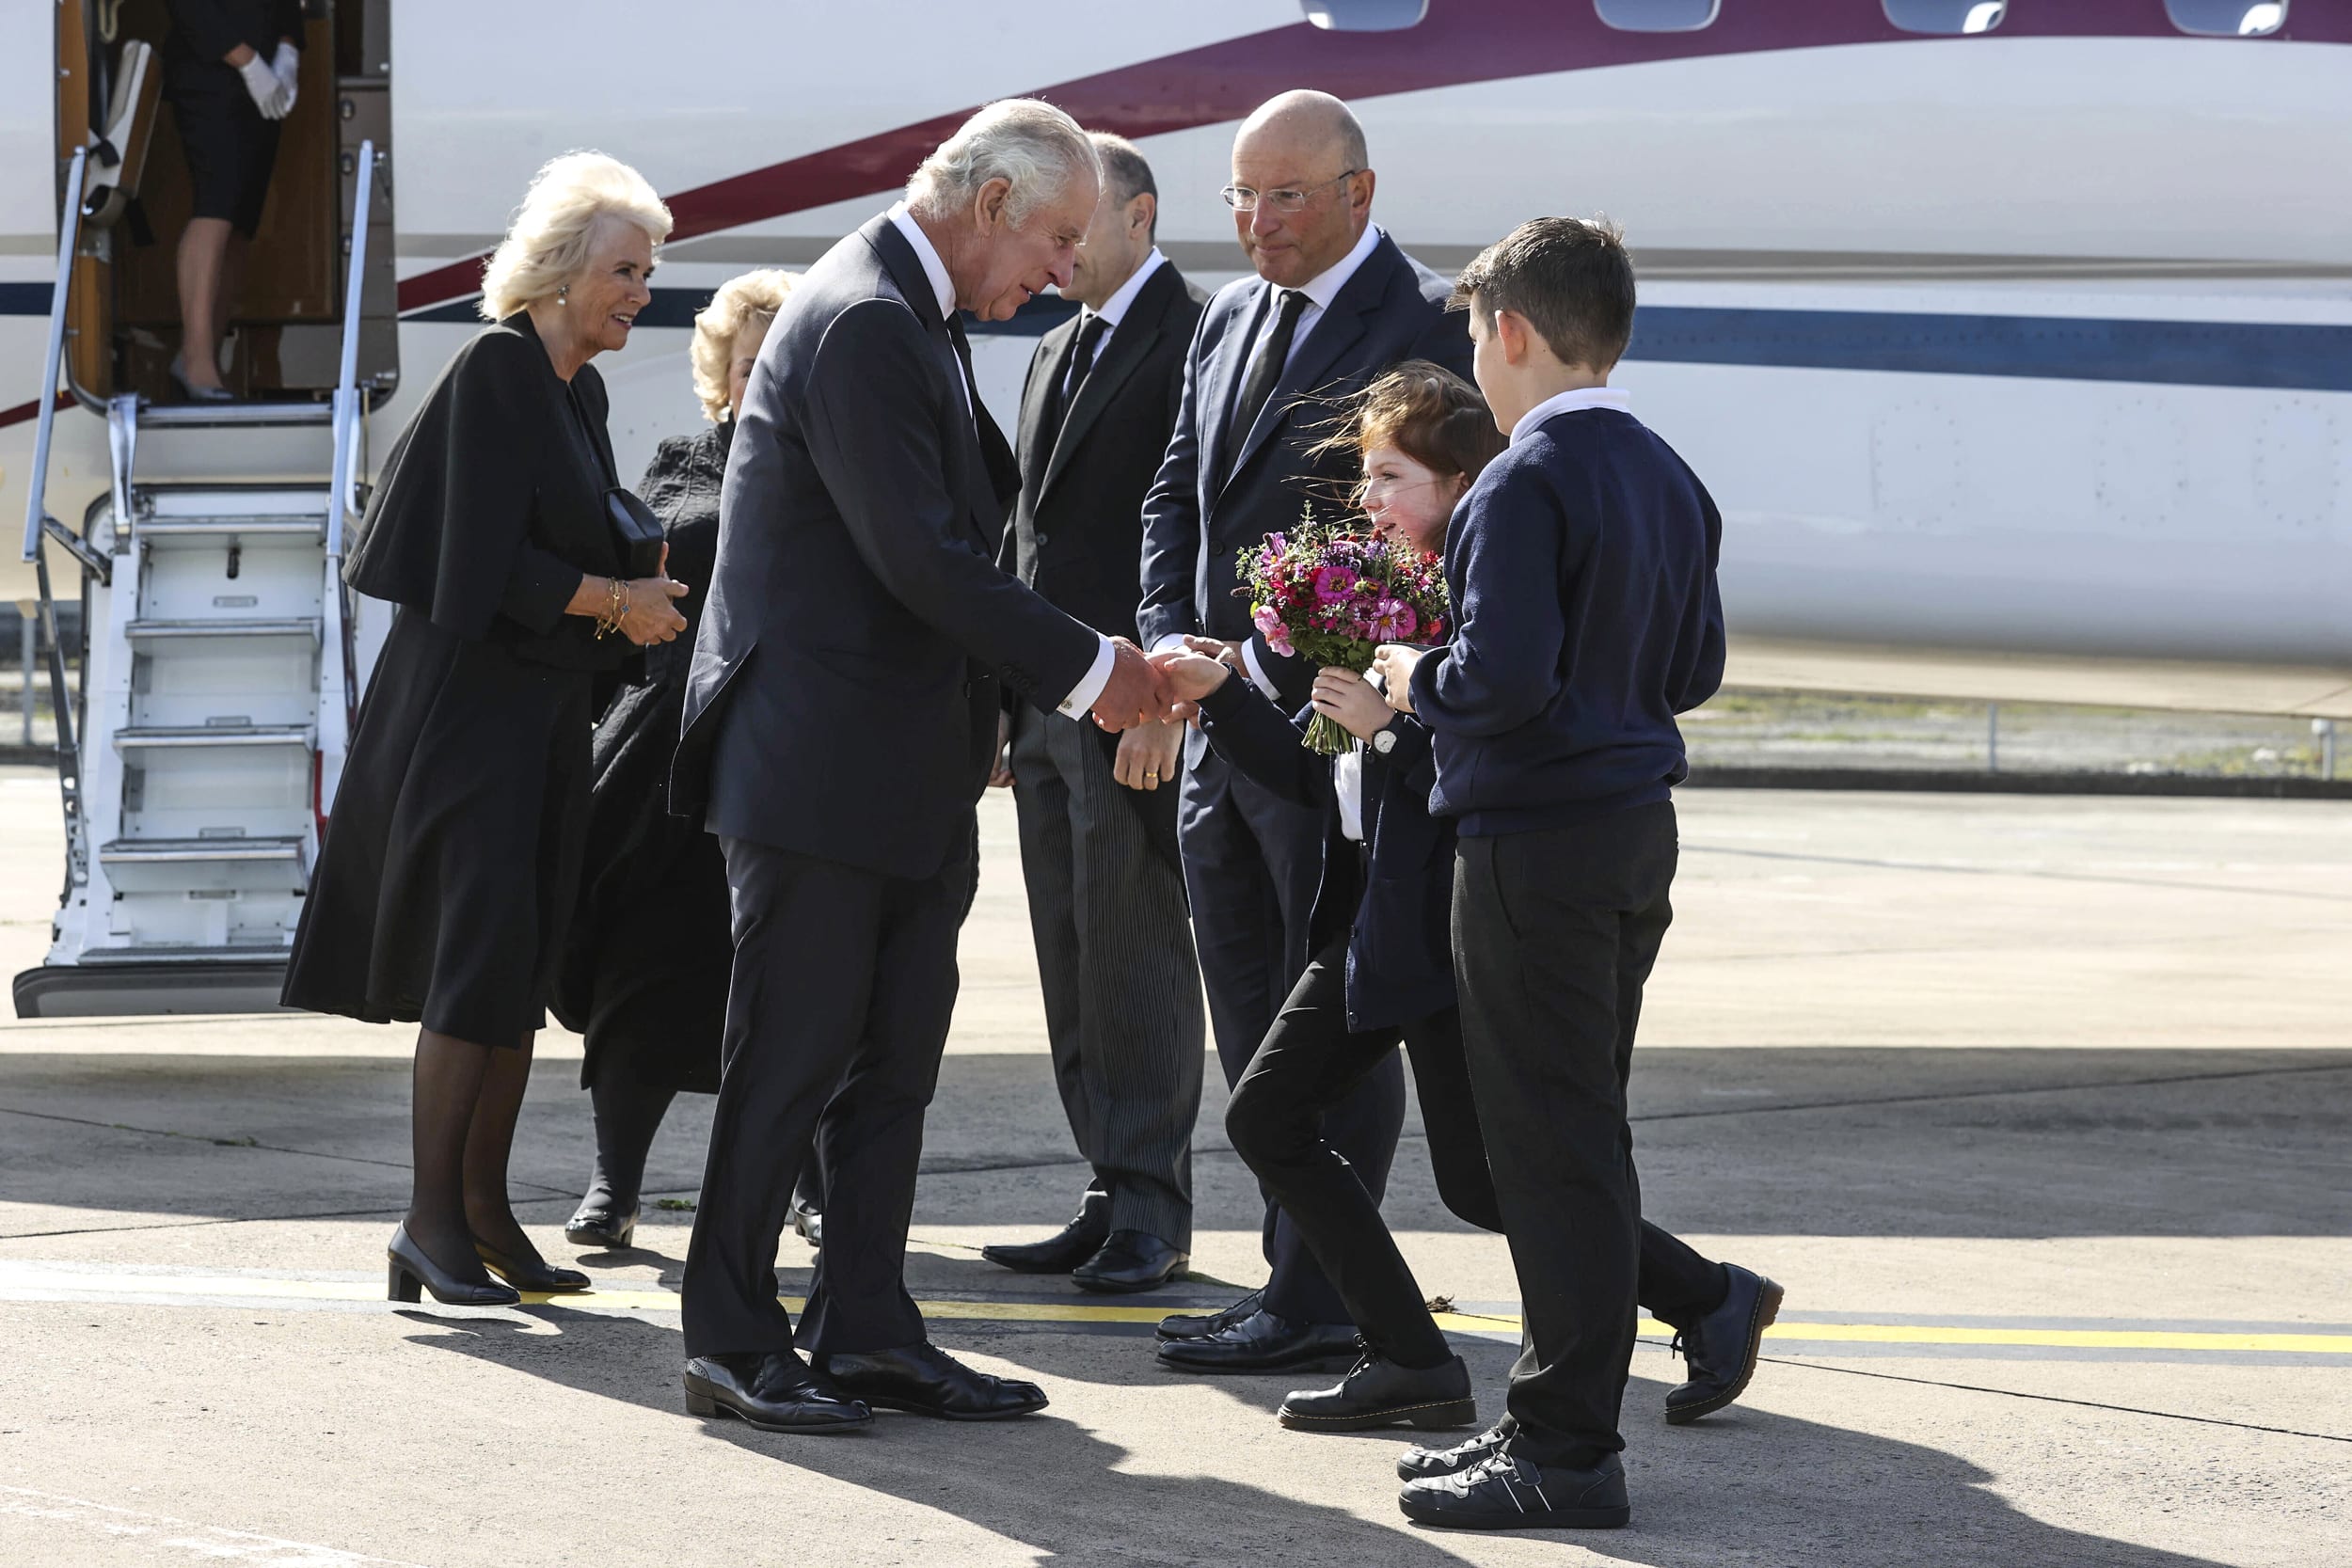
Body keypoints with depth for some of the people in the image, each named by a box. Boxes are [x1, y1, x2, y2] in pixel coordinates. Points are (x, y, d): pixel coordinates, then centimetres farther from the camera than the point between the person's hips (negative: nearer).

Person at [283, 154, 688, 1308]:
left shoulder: (579, 391, 14)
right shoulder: (494, 371, -13)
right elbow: (487, 560, -18)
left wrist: (634, 592, 2)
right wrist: (616, 600, -12)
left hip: (546, 713, 9)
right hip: (471, 702, -9)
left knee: (522, 964, 9)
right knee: (479, 955, -12)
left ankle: (482, 1209, 14)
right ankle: (430, 1222, -10)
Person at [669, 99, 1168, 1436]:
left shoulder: (917, 323, 15)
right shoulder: (861, 323, -18)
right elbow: (922, 561, -22)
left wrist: (1075, 677, 10)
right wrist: (1086, 668, -15)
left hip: (909, 775, 10)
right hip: (822, 764, -10)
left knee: (895, 1066, 11)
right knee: (793, 1061, -3)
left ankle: (867, 1331, 16)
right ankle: (734, 1343, 5)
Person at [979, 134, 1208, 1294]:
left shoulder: (1192, 340, -8)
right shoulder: (1054, 355, 20)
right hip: (1046, 711, 9)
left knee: (1139, 961, -5)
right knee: (1073, 972, 8)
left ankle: (1152, 1216, 0)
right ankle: (1112, 1199, 13)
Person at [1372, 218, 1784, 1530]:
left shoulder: (1524, 485, -16)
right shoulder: (1670, 481, 11)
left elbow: (1501, 679, -23)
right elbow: (1695, 667, 16)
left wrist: (1417, 680, -5)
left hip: (1538, 842, -8)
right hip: (1639, 831, 8)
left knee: (1551, 1141, -3)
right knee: (1579, 1121, 19)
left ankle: (1569, 1450, 2)